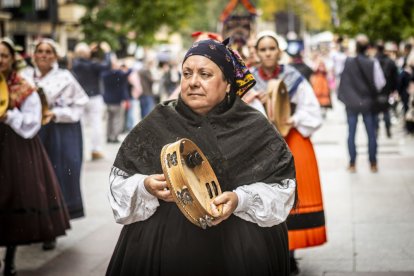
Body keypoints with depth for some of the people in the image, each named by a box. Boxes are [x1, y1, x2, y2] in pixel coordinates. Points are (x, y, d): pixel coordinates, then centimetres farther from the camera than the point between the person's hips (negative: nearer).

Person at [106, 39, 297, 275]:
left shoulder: (255, 129, 0)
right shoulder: (156, 125, 4)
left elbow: (281, 187, -4)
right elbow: (120, 183, 4)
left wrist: (241, 199, -20)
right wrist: (145, 187, -16)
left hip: (238, 249, -1)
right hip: (163, 247, 1)